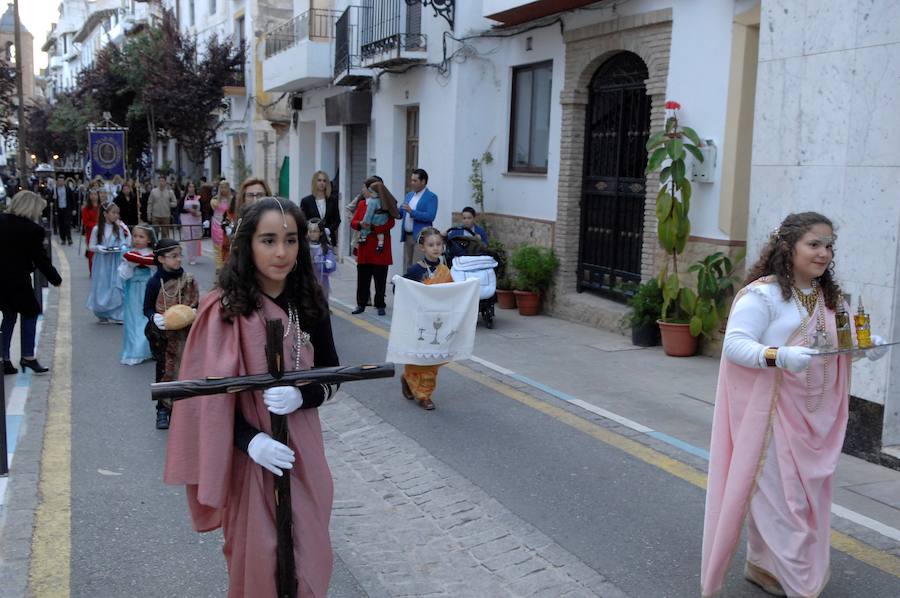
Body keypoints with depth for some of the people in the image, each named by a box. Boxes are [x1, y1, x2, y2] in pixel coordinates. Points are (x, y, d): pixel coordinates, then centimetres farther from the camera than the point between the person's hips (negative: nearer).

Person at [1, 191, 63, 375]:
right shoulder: (33, 230, -15)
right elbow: (41, 259, -11)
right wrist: (56, 279, 2)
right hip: (18, 280, -6)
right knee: (30, 313, 13)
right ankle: (28, 356, 13)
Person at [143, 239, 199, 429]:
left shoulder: (188, 280, -4)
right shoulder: (154, 282, -10)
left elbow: (195, 304, 5)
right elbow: (147, 309, -2)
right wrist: (155, 317, -22)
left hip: (183, 335, 2)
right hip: (162, 337, -1)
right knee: (164, 372, 8)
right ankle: (162, 410, 21)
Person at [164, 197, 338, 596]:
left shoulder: (310, 303, -2)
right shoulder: (223, 309, -13)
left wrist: (300, 396, -18)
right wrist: (249, 440, -21)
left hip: (302, 448, 3)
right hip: (249, 454, -3)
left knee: (307, 554, 13)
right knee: (256, 557, 8)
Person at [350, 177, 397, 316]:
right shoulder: (361, 204, 10)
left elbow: (390, 223, -17)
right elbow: (353, 222, 9)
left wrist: (372, 227, -24)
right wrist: (360, 224, -13)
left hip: (380, 249, -5)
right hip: (364, 248, 5)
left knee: (380, 279, 3)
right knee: (362, 278, 9)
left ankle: (380, 305, 14)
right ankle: (361, 304, 19)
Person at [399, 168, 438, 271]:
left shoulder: (431, 197, -6)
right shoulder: (409, 195, 16)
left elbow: (430, 216, -18)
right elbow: (400, 213, 18)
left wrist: (411, 211, -22)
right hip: (407, 236, 7)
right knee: (407, 267, 10)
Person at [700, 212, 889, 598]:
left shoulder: (829, 297, 10)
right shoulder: (762, 294, -14)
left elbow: (841, 345, 17)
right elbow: (734, 343, -21)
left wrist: (867, 348, -4)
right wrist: (780, 356, -35)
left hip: (812, 415, 8)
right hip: (770, 410, -7)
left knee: (798, 491, 15)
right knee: (778, 493, -3)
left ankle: (762, 564, 31)